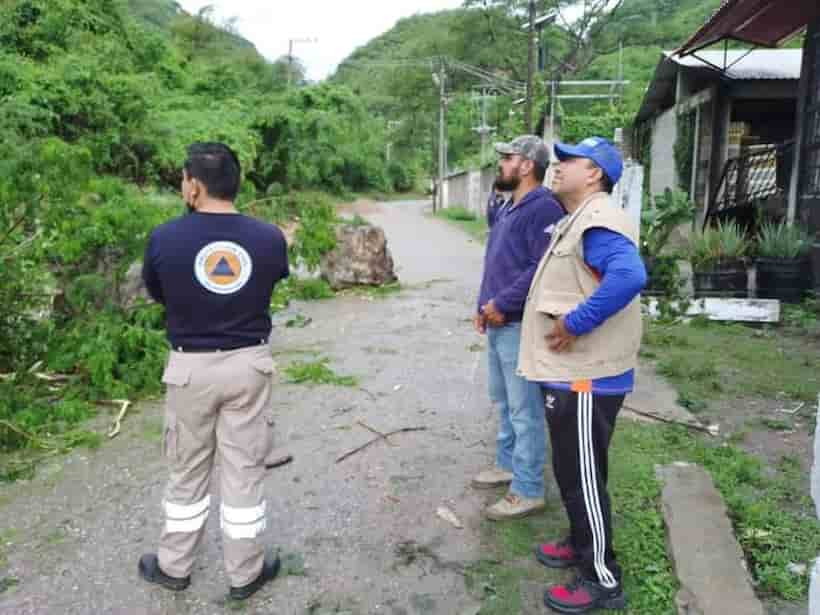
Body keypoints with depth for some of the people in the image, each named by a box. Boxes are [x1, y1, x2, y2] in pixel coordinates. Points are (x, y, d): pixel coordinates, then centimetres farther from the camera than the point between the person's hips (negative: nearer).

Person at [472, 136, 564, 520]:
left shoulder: (542, 208, -16)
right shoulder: (506, 209, 16)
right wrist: (483, 305, 12)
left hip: (521, 326, -10)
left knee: (524, 410, -1)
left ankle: (528, 491, 10)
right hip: (498, 324, 10)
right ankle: (508, 465, 37)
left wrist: (502, 304, -20)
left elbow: (544, 269, -25)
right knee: (503, 402, 21)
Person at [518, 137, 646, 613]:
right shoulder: (579, 219, 15)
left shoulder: (599, 221, -20)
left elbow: (629, 275, -37)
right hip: (570, 372, 11)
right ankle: (582, 544, 40)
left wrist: (575, 323, -30)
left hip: (587, 377, -11)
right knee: (572, 471, 22)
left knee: (584, 476, 1)